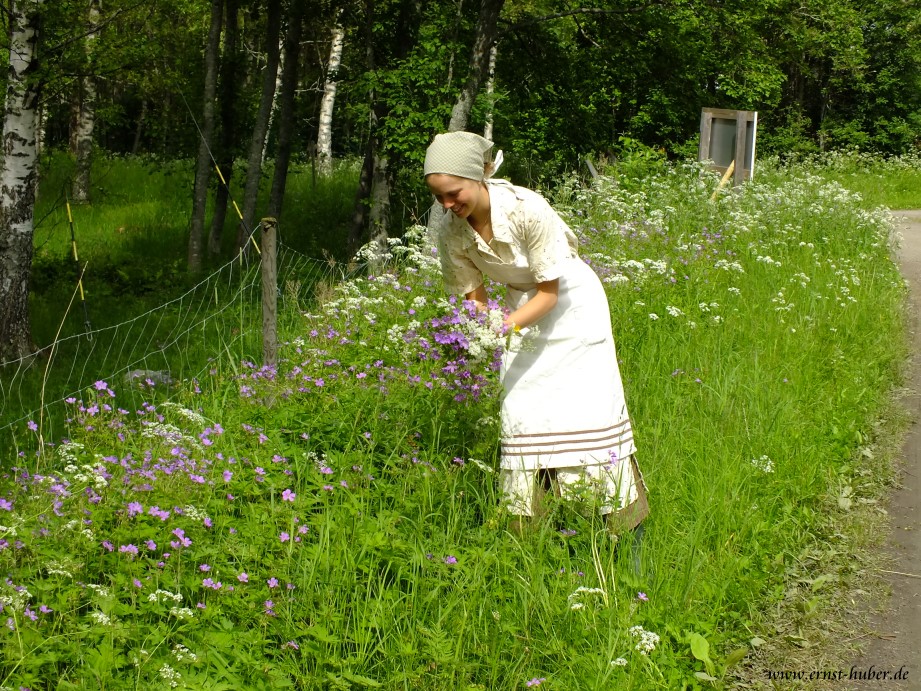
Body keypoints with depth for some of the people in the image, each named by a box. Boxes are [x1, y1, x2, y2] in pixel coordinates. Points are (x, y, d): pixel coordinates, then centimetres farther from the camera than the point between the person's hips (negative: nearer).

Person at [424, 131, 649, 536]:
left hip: (570, 301, -4)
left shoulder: (527, 210, -33)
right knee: (520, 407, -1)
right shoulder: (448, 227, -19)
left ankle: (624, 522, 6)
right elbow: (472, 294, -6)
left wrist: (505, 326, -37)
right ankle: (527, 525, 8)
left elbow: (549, 292, -24)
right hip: (520, 307, 4)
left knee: (589, 402, -5)